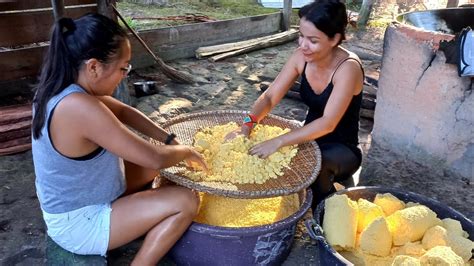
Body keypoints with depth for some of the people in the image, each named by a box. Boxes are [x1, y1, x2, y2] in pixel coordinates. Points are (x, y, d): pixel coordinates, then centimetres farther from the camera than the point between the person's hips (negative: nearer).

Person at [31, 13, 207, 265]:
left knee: (163, 160, 13)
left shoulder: (65, 86, -6)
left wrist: (170, 141, -2)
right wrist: (187, 151, -10)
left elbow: (123, 111, 6)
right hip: (79, 224, -9)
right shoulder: (79, 107, -35)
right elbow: (155, 158, -31)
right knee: (186, 202, -13)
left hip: (73, 204, 9)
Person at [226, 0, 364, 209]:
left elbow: (328, 124, -33)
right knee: (260, 154, -19)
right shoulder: (301, 57, -10)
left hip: (341, 149, -4)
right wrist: (246, 127, -27)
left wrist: (278, 142, -40)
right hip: (310, 138, 5)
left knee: (317, 166, -38)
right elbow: (269, 97, -9)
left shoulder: (348, 67, -26)